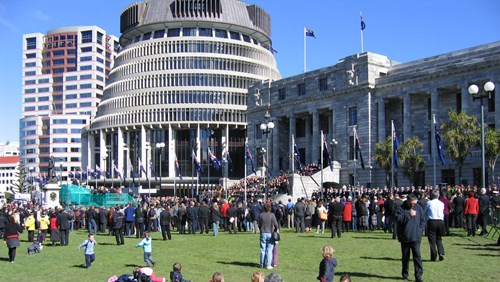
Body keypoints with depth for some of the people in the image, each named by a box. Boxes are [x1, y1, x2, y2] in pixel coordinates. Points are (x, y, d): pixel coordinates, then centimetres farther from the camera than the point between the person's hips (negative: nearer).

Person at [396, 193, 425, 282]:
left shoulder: (418, 207, 6)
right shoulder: (401, 208, -4)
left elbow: (422, 220, 13)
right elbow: (398, 218, -19)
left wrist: (420, 230, 3)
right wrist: (409, 215, -23)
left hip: (416, 237, 1)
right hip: (404, 237, -1)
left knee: (417, 255, -9)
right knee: (405, 256, 10)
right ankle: (405, 274, 24)